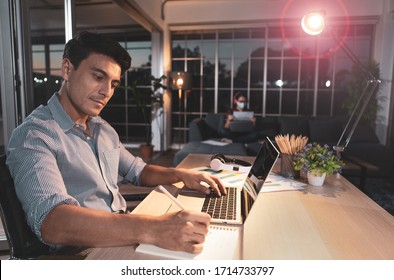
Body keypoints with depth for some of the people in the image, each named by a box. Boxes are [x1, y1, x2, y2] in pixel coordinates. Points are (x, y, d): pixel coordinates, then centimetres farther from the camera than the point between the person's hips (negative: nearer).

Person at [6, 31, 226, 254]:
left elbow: (137, 170, 20)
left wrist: (180, 174, 0)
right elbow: (51, 222, -30)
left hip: (124, 238, 7)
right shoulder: (34, 136, -15)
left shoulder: (104, 129, 11)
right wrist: (151, 230, -42)